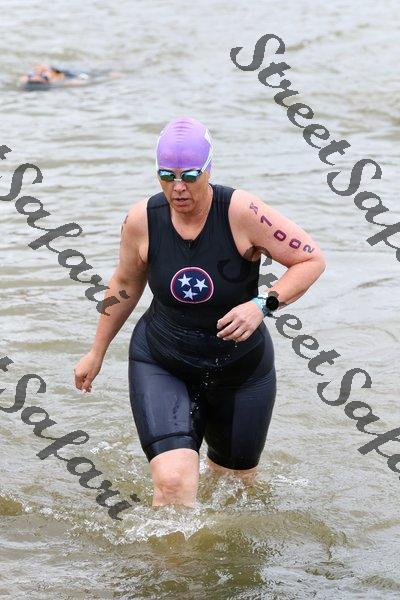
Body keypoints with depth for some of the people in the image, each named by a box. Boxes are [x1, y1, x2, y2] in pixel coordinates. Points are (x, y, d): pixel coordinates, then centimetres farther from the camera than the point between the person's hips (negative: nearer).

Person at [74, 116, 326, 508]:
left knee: (235, 481, 20)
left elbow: (312, 260, -14)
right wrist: (97, 352, 16)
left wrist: (263, 304, -29)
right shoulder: (142, 220, -11)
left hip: (241, 370, 0)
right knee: (172, 481, -23)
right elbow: (125, 285, 8)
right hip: (161, 368, 0)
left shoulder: (242, 212, -20)